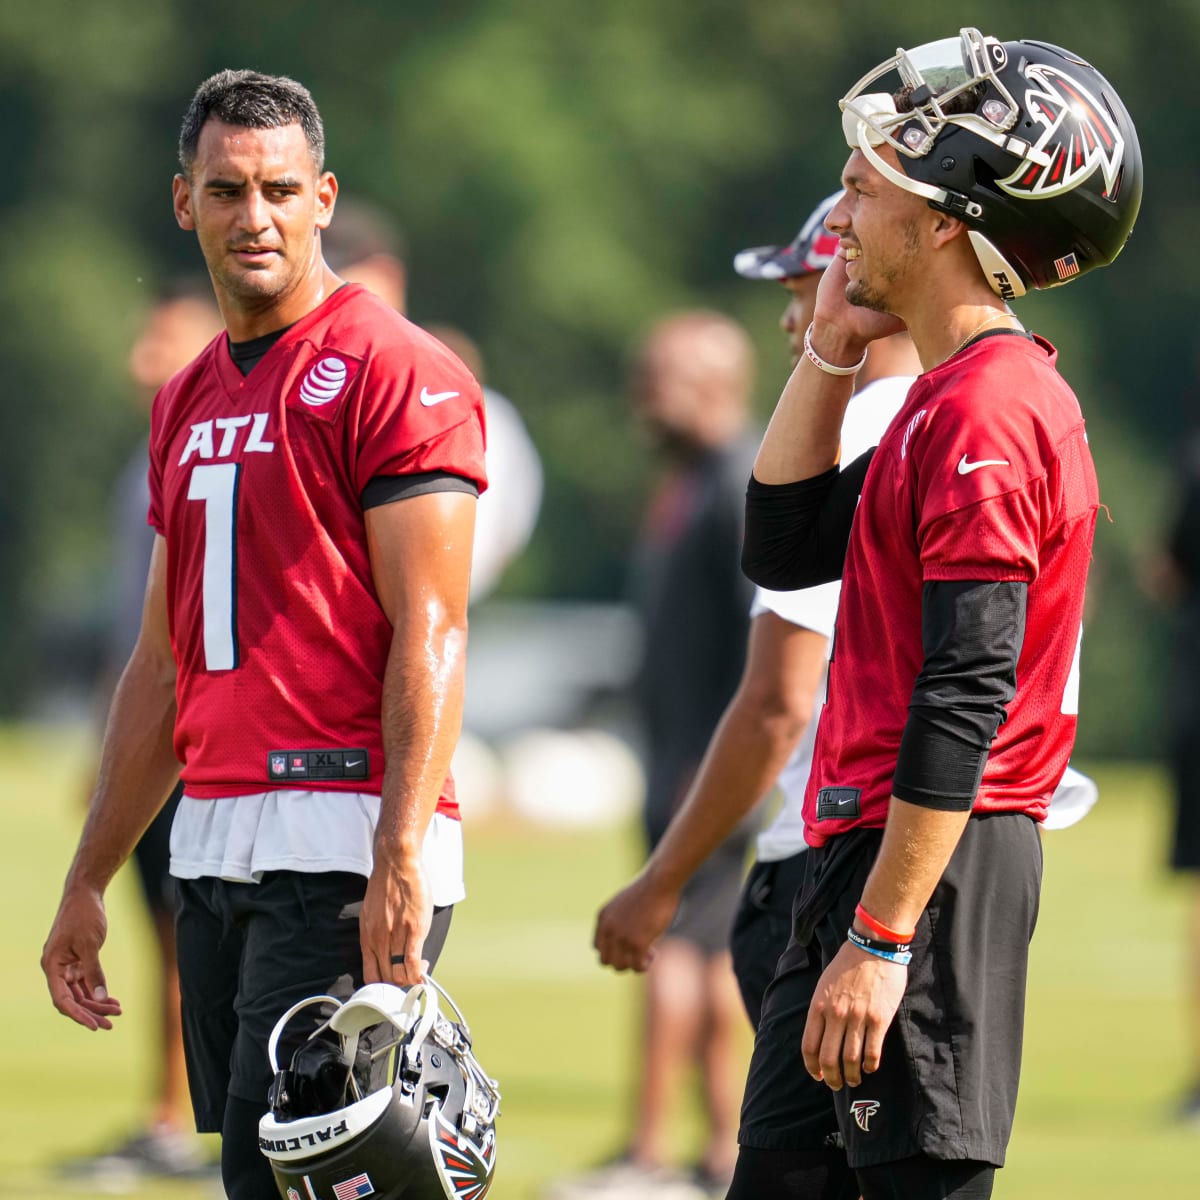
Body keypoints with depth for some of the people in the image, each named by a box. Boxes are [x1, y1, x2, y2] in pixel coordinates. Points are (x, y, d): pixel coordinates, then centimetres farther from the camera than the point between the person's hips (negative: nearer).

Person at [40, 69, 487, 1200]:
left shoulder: (393, 375, -6)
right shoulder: (187, 403, 19)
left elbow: (429, 636, -13)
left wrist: (401, 861, -22)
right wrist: (88, 881, 22)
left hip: (343, 841, -8)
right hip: (213, 843, 8)